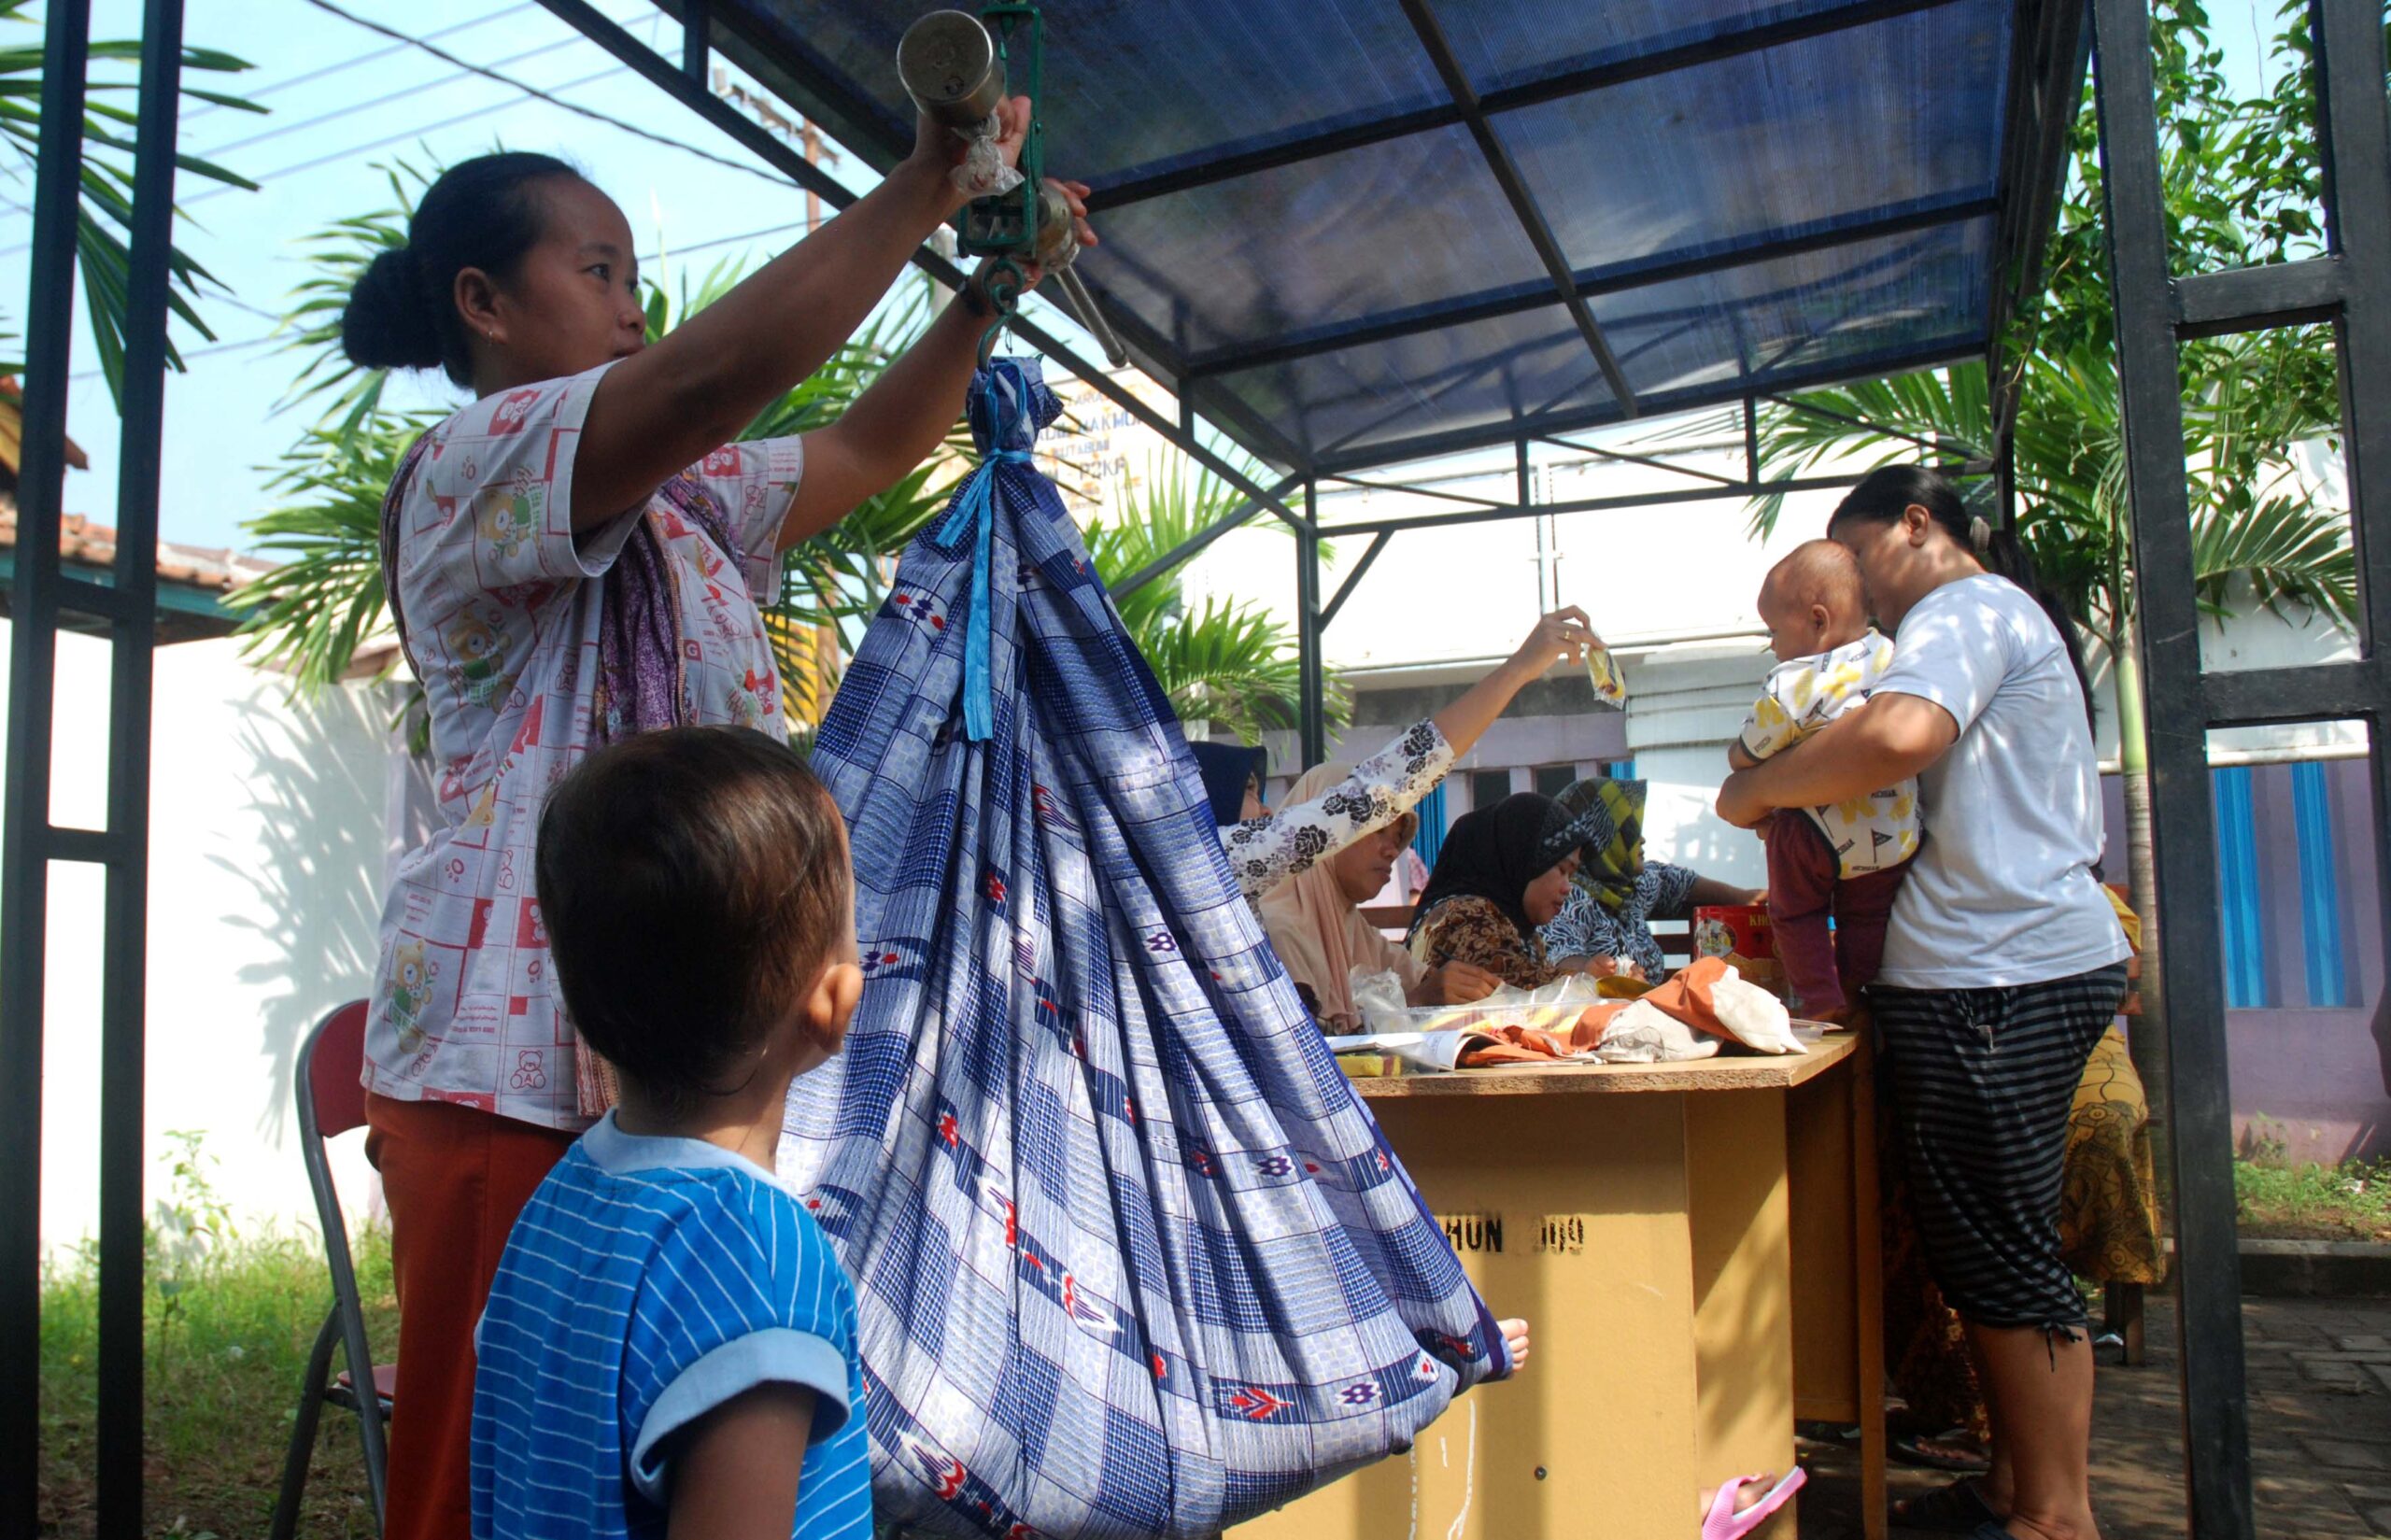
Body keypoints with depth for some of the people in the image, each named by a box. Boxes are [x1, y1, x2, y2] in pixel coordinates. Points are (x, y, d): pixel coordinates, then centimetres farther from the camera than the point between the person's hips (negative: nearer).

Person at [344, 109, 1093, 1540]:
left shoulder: (677, 501, 21)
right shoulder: (468, 468, -7)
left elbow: (871, 445, 22)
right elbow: (725, 366, -23)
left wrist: (988, 286, 10)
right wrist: (923, 187, -15)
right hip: (514, 1057, -8)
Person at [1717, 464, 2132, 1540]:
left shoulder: (1967, 607, -6)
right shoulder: (2001, 618, 27)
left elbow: (1899, 733, -27)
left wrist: (1756, 789, -14)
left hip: (1999, 976, -11)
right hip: (2009, 967, 11)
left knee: (2001, 1255, -4)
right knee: (1983, 1246, 13)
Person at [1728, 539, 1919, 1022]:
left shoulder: (1791, 685, -21)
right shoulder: (1893, 657, -4)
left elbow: (1744, 757, -9)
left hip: (1818, 841, -4)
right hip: (1894, 841, 5)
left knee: (1795, 913, 17)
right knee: (1866, 918, 20)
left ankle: (1822, 1005, 15)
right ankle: (1855, 1001, 26)